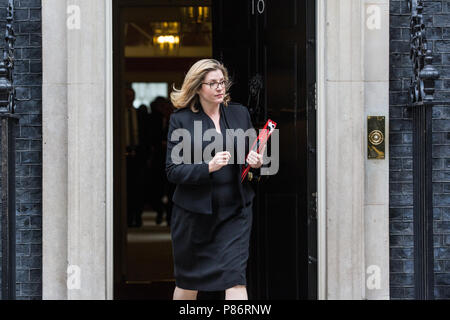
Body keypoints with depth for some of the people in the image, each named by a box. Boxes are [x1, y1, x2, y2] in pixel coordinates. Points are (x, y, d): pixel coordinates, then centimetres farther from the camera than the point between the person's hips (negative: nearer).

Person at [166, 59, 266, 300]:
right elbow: (172, 171, -9)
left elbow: (253, 155, 18)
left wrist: (256, 163, -6)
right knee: (187, 282, 13)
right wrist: (208, 167, -23)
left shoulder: (240, 113, 8)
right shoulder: (181, 119, -4)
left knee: (235, 278, -10)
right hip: (194, 213, -1)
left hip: (235, 211, 2)